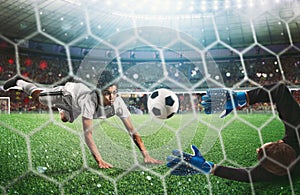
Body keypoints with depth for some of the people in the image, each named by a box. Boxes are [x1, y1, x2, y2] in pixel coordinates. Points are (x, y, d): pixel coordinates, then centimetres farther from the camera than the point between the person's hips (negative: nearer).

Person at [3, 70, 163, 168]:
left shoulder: (118, 103, -40)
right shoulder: (90, 101, -51)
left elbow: (132, 131, -41)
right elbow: (87, 133, -53)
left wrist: (146, 155, -50)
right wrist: (99, 161, -61)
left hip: (81, 92, 4)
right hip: (69, 92, -4)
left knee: (65, 119, 32)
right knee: (38, 97, 22)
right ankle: (19, 81, 50)